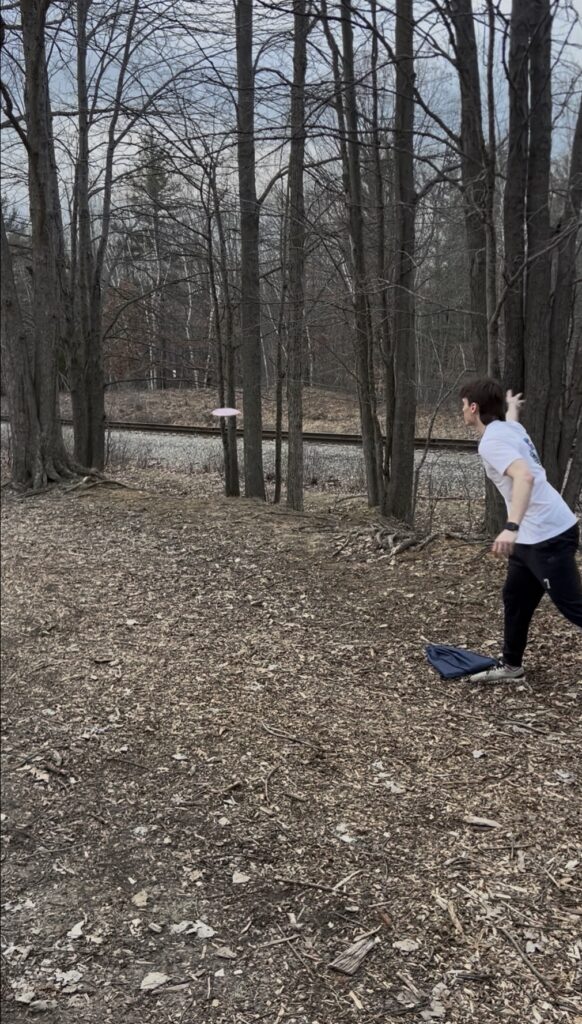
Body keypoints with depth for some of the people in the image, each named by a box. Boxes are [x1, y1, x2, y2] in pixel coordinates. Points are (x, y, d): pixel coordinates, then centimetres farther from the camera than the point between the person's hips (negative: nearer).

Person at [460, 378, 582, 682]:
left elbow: (525, 476, -33)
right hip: (533, 535, 10)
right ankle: (511, 666, 31)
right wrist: (512, 405, 61)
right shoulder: (509, 427, 10)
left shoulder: (492, 440, -17)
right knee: (515, 598, 19)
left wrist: (511, 527, -43)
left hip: (548, 535, -10)